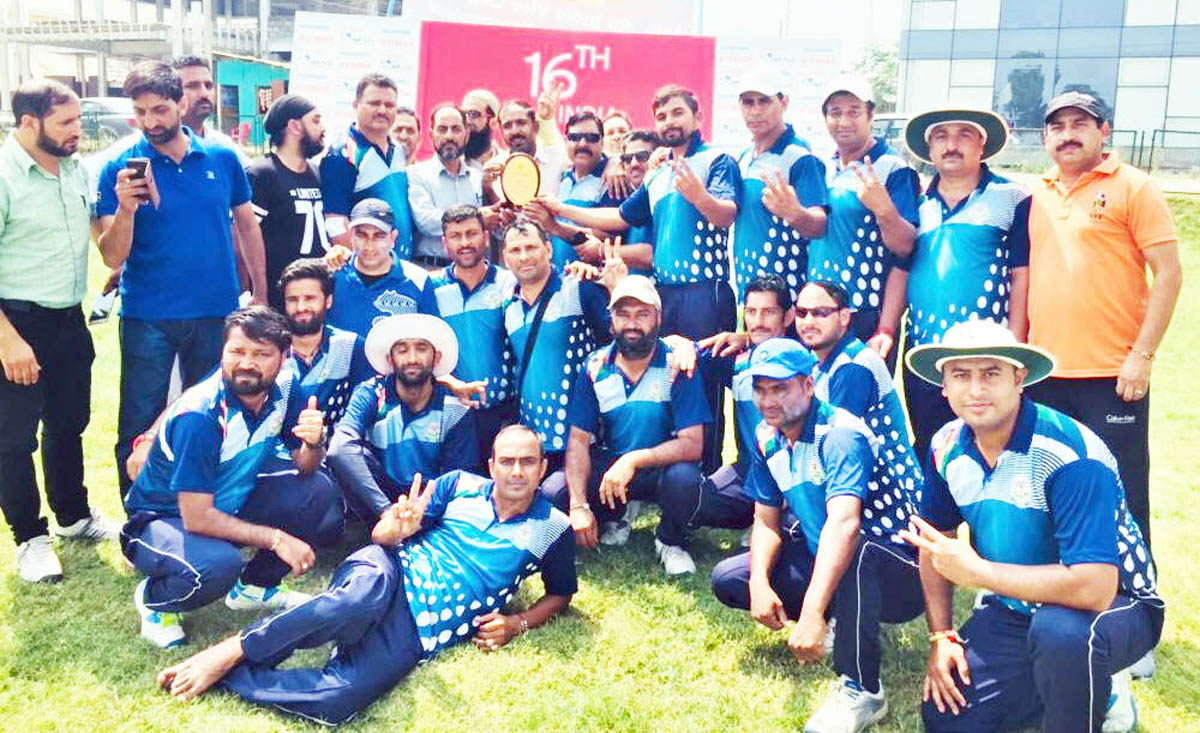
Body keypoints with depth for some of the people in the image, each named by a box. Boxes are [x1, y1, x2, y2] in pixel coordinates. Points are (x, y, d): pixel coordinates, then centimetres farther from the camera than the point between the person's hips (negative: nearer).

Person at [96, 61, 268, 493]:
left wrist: (260, 294, 10)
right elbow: (112, 258, -7)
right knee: (139, 427, 4)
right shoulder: (119, 169, -4)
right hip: (147, 318, -2)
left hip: (216, 312, 2)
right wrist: (126, 207, -24)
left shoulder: (222, 159, 2)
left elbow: (247, 227, 12)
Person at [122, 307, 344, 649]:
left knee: (321, 493, -11)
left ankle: (254, 586, 10)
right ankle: (153, 600, 0)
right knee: (218, 564, -37)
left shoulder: (278, 392, -11)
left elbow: (305, 469, -2)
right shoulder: (199, 416, -30)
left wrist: (313, 442, -26)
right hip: (163, 517, -7)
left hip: (229, 504, 7)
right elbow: (196, 518, -30)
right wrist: (275, 538, -27)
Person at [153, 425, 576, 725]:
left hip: (420, 633, 0)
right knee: (365, 595, -43)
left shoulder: (553, 529, 9)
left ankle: (224, 673, -16)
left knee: (337, 701, -33)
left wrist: (516, 624, 3)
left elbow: (561, 593, 23)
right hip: (388, 573, 0)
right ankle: (232, 649, -25)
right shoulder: (461, 485, 10)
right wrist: (398, 527, -15)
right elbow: (379, 534, 10)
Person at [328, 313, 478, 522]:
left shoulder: (455, 412, -5)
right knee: (345, 452, -28)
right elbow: (339, 447, -27)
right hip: (376, 496, 1)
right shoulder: (371, 394, -9)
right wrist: (386, 512, -37)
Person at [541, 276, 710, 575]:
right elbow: (579, 439, -6)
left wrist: (634, 460, -33)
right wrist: (579, 505, -18)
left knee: (684, 477, -36)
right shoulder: (595, 367, -4)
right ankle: (613, 519, 12)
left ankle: (670, 540, -1)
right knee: (552, 492, -21)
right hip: (608, 466, 3)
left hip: (660, 468, -3)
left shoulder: (677, 366, -14)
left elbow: (693, 444, -20)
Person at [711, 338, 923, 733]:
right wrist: (759, 584, -15)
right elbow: (767, 520, 5)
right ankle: (847, 620, 8)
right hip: (820, 562, 8)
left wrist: (811, 614, -46)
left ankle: (861, 689, -26)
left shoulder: (840, 434, -25)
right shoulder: (768, 439, 0)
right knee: (727, 579, 1)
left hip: (897, 575, -8)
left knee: (854, 548, -41)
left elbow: (843, 524, -38)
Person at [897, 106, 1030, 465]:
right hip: (922, 354, 4)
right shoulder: (917, 203, 14)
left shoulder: (1013, 199, 2)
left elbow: (1022, 277, -2)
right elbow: (900, 271, 13)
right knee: (927, 450, 12)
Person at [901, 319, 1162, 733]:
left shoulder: (1071, 455, -29)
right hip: (1015, 608, 6)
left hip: (1113, 606, -6)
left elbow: (1094, 588, -37)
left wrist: (976, 571, -28)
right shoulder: (947, 447, -7)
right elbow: (936, 538, 9)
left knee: (1060, 628, -39)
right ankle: (1093, 690, 17)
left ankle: (1096, 696, -4)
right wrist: (942, 636, 2)